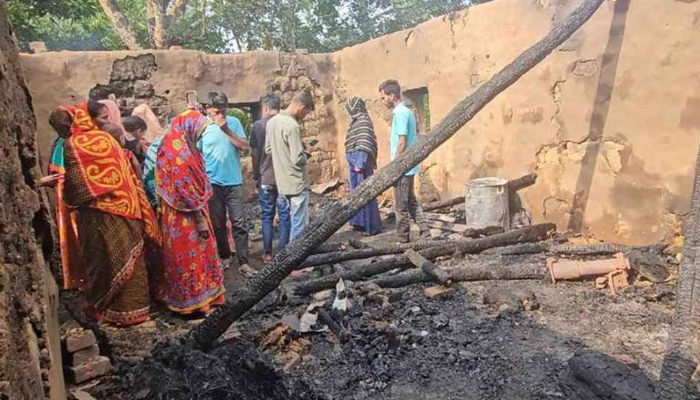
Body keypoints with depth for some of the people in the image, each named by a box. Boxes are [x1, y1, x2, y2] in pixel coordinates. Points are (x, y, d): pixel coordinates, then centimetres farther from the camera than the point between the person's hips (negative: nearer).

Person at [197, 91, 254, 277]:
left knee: (239, 223, -2)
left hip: (234, 182, 0)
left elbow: (244, 146, -6)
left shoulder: (233, 122, 1)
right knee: (218, 224, 10)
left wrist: (227, 130, -15)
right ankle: (224, 256, 26)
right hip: (212, 183, 0)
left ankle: (243, 262, 2)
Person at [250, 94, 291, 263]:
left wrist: (256, 174, 12)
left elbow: (255, 153, 0)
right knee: (285, 216, 7)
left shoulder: (258, 125, -2)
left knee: (267, 216, 9)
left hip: (266, 178, 0)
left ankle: (267, 253, 12)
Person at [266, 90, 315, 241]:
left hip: (282, 182, 9)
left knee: (294, 221, 20)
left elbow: (268, 149, 15)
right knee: (299, 225, 0)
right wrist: (307, 154, -3)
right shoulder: (292, 126, -21)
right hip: (297, 183, -9)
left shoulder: (272, 121, 6)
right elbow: (298, 159, -23)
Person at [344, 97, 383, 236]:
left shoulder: (363, 121, -13)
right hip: (355, 162, 10)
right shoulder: (357, 121, 15)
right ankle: (360, 222, 25)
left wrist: (360, 163, -26)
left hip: (360, 162, -10)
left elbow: (364, 144, -21)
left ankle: (372, 226, 2)